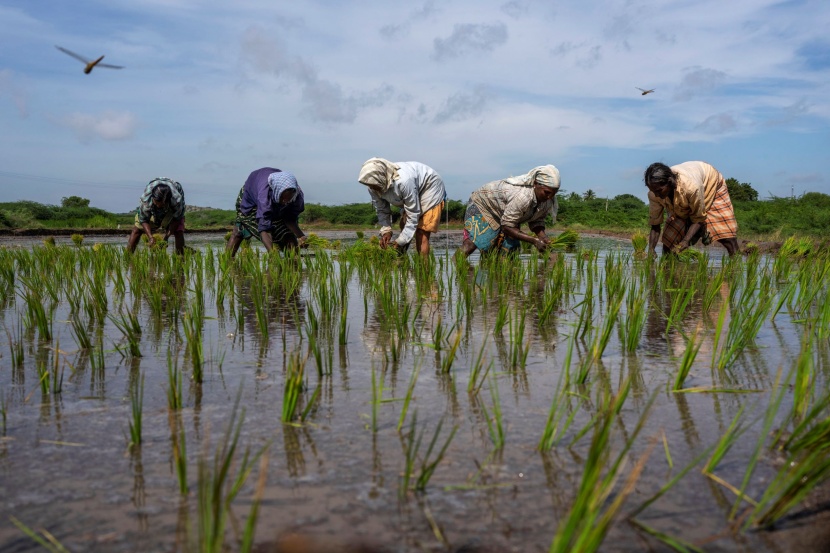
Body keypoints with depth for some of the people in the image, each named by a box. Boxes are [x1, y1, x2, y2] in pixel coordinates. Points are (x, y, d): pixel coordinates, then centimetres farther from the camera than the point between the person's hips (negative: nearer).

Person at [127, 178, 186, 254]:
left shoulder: (177, 200, -44)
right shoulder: (145, 199, -40)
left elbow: (176, 219, -24)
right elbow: (143, 220, -24)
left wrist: (167, 236, -31)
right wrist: (150, 237, -38)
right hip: (153, 210, 2)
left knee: (179, 232, -21)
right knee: (137, 229, -5)